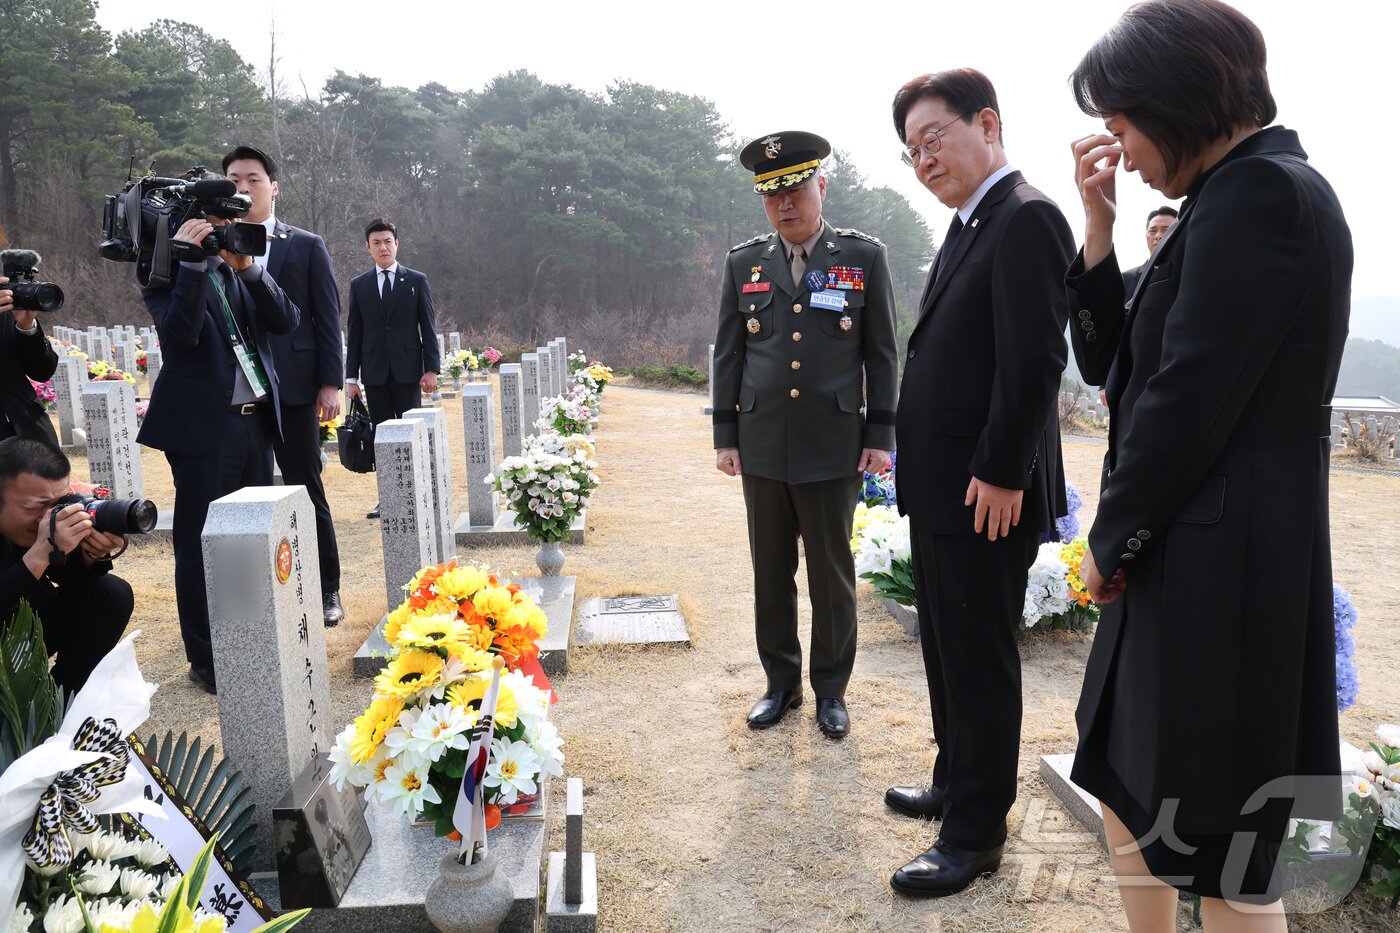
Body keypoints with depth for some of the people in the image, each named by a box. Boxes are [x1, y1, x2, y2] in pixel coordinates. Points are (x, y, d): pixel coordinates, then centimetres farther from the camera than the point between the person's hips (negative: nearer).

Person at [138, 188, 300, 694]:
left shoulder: (243, 270, 12)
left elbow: (287, 320, 0)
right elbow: (180, 332, -19)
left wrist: (248, 267, -10)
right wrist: (191, 262, -21)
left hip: (257, 421, 6)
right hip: (202, 426, -6)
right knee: (201, 545, 2)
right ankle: (206, 660, 13)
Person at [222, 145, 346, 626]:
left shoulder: (307, 246, 5)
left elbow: (328, 319, 1)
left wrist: (331, 383, -5)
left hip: (292, 389, -2)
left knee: (307, 491, 3)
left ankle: (327, 591, 15)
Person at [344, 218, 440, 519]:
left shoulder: (417, 280, 5)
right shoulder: (359, 285, 9)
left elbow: (428, 327, 2)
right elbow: (354, 334, 9)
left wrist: (431, 369, -6)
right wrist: (352, 376, 4)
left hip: (407, 370, -2)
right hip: (374, 373, 2)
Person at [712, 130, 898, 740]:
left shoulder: (864, 257, 1)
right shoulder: (744, 263, 6)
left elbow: (882, 354, 2)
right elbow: (727, 355, 8)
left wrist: (881, 436, -2)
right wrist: (724, 436, 5)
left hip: (834, 448, -2)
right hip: (762, 448, 2)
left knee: (833, 576, 8)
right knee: (771, 574, 12)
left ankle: (831, 690, 25)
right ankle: (780, 683, 28)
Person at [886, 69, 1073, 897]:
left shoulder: (1027, 219, -14)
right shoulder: (969, 226, 16)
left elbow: (1035, 361, -21)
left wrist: (1000, 476, -20)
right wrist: (924, 474, 15)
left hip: (985, 496, -10)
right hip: (941, 489, 10)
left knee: (981, 665, 3)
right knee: (948, 652, 20)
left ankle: (977, 833, 19)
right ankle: (956, 784, 38)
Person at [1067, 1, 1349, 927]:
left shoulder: (1260, 193, -16)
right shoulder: (1246, 193, 14)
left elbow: (1186, 401, -20)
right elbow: (1112, 364, 13)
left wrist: (1110, 539, -6)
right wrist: (1100, 227, 3)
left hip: (1218, 571, -10)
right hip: (1183, 562, 10)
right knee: (1127, 783, 22)